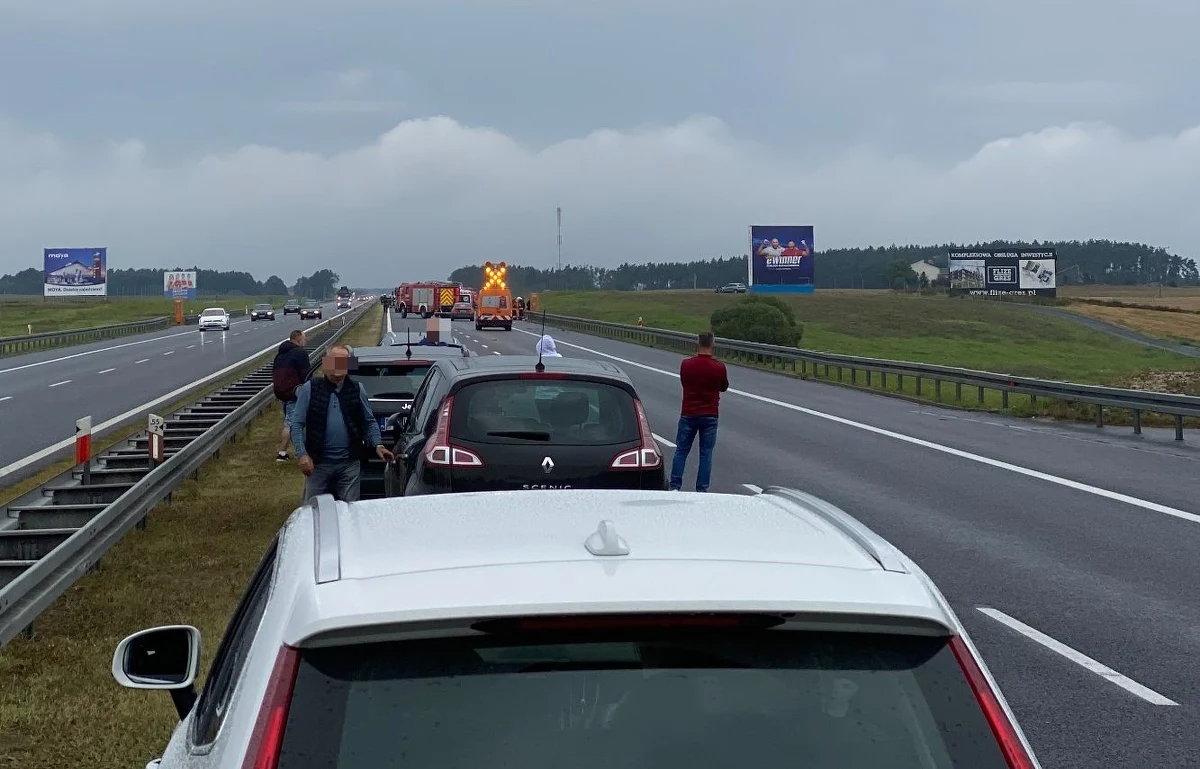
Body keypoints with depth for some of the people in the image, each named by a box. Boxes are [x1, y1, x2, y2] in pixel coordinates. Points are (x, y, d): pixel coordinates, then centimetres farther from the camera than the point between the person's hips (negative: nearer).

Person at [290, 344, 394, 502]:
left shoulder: (356, 390, 5)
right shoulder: (309, 389, -2)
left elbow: (369, 422, 11)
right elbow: (297, 425, -3)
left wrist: (378, 445, -5)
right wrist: (302, 454, -13)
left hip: (349, 464, 1)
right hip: (318, 463, -1)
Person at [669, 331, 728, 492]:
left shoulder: (686, 364, -7)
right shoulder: (719, 367, -9)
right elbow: (724, 387, 8)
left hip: (688, 414, 1)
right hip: (710, 416, -1)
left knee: (681, 451, 10)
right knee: (706, 454, 6)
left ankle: (675, 486, 5)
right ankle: (701, 490, 4)